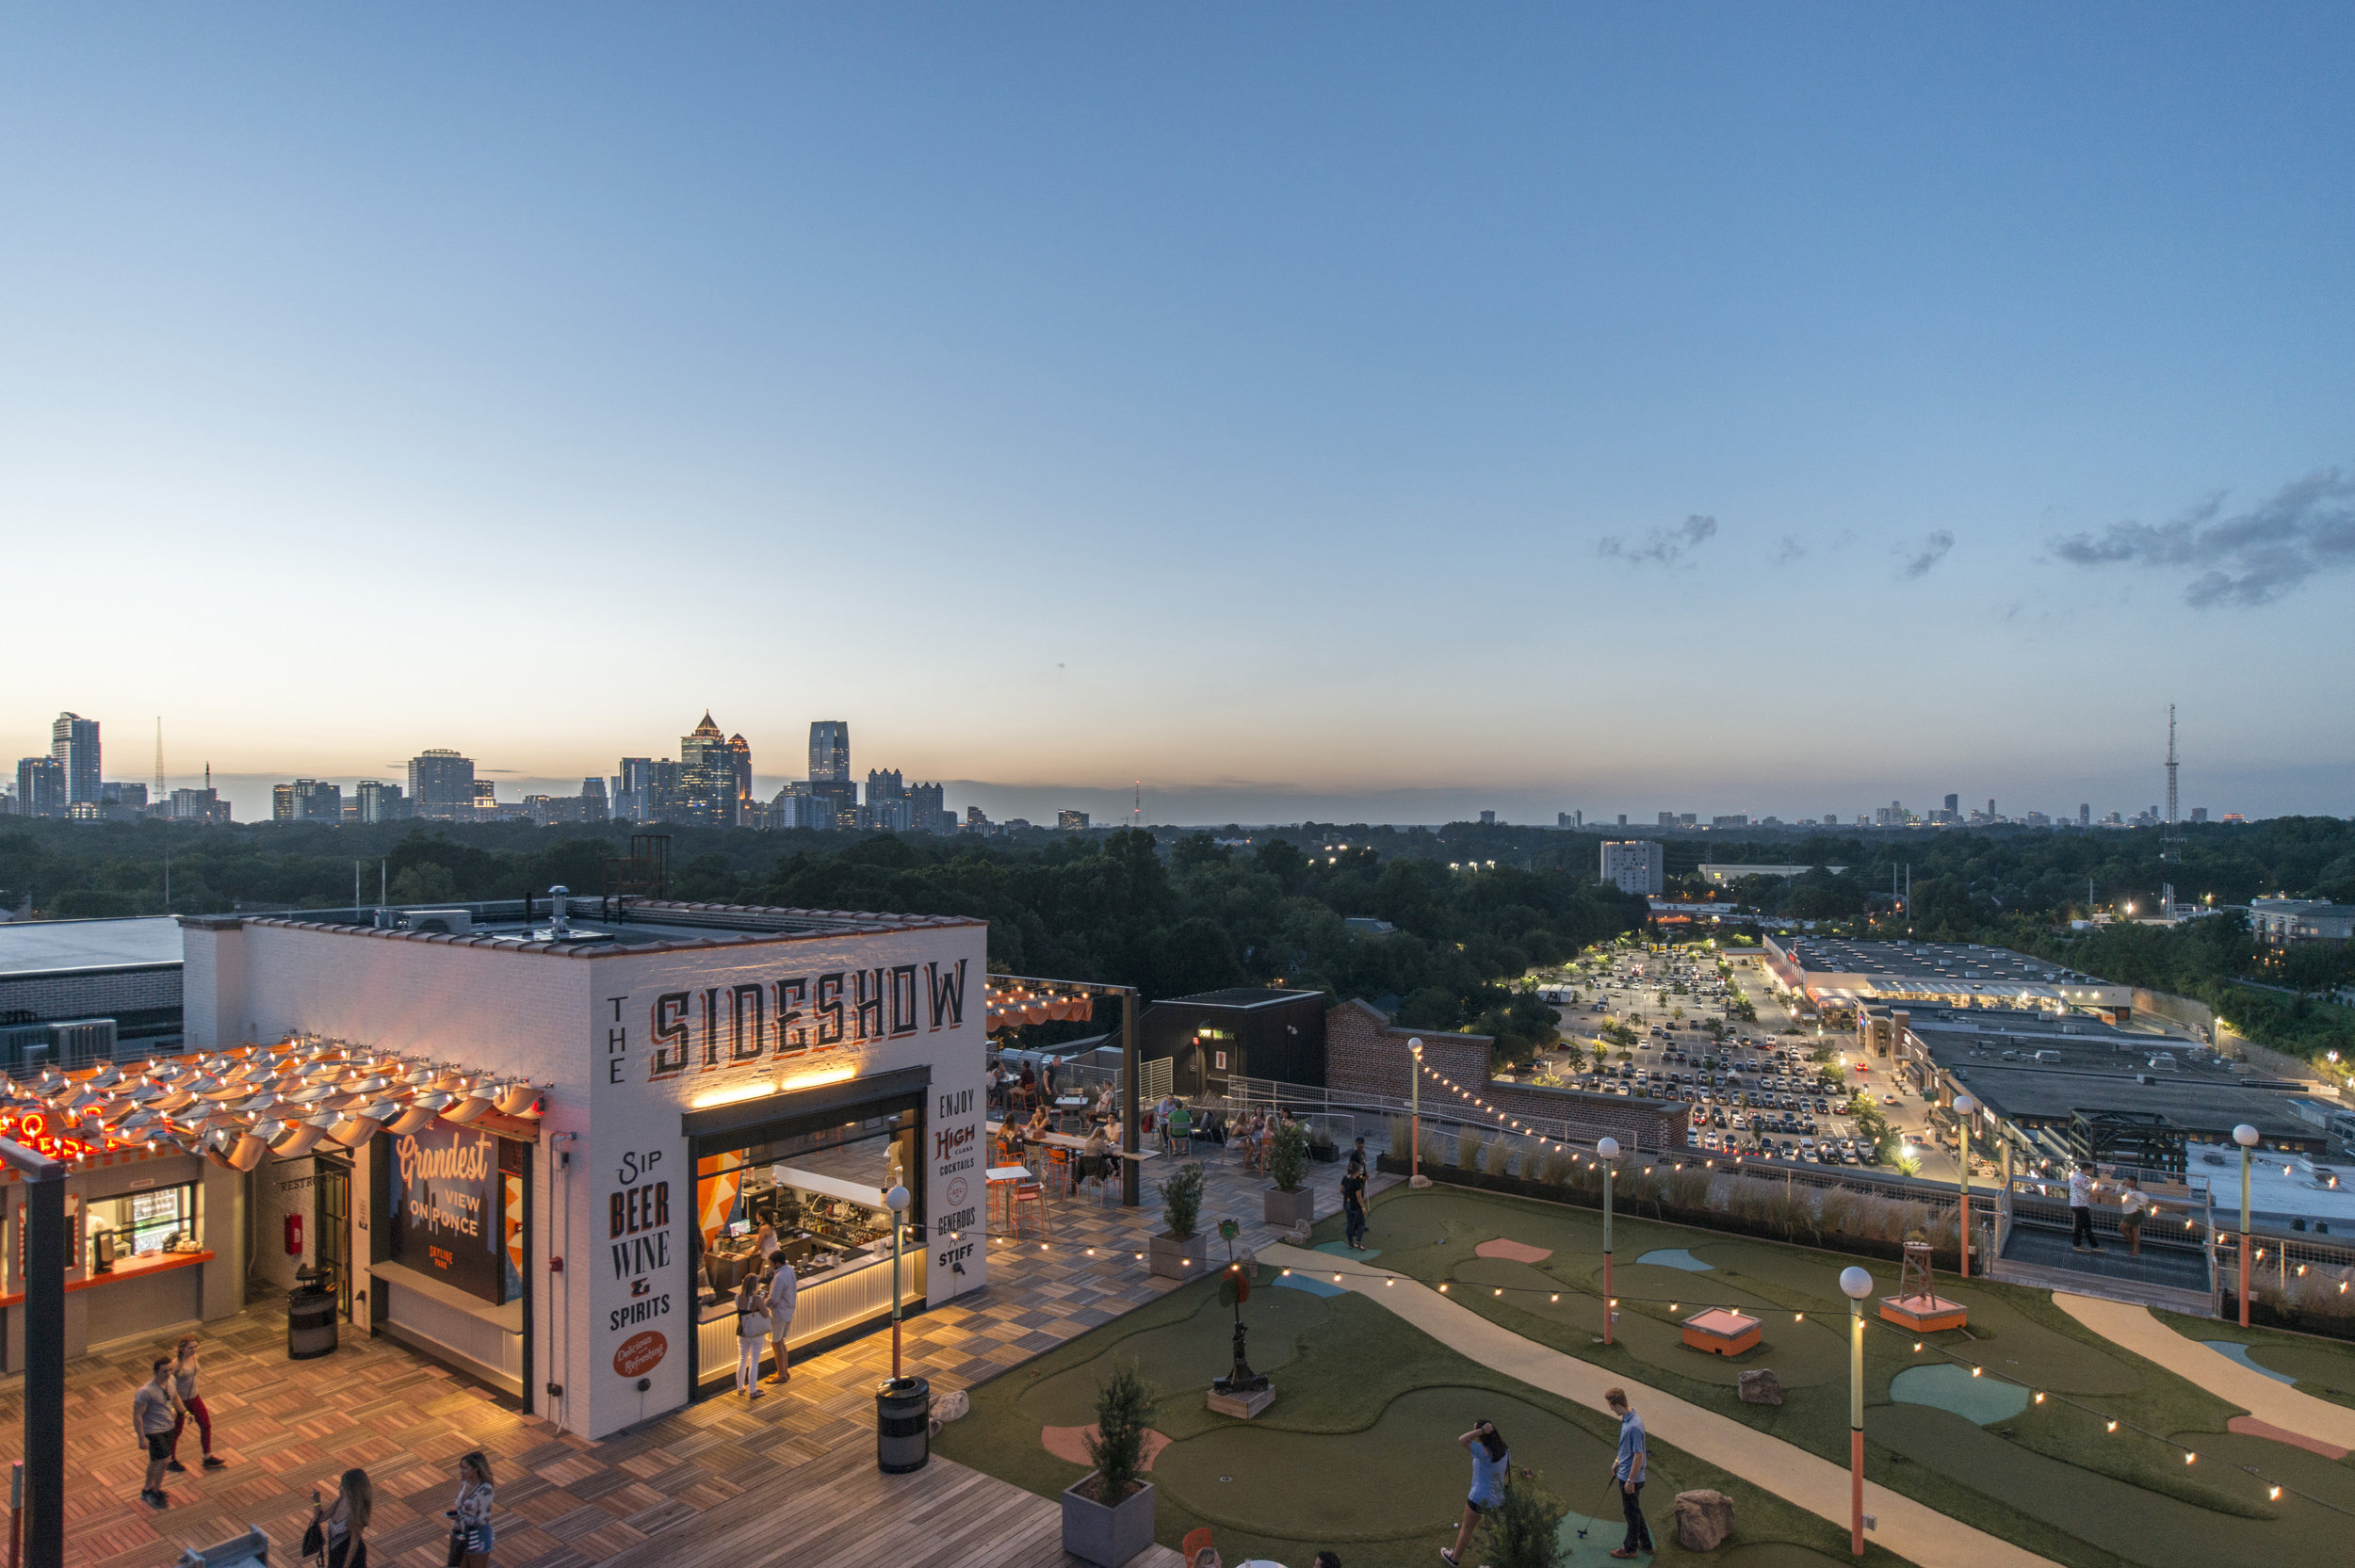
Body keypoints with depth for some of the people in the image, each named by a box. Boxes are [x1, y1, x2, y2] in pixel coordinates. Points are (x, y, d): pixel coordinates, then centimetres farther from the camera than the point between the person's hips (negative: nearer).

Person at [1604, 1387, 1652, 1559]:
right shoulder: (1627, 1419, 1)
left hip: (1631, 1477, -9)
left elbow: (1639, 1455, -27)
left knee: (1631, 1512, 8)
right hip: (1625, 1472, 9)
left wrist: (1630, 1480, -21)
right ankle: (1645, 1544, 36)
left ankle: (1630, 1548, 23)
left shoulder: (1634, 1426, -31)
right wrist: (1617, 1461, 22)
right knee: (1634, 1511, 22)